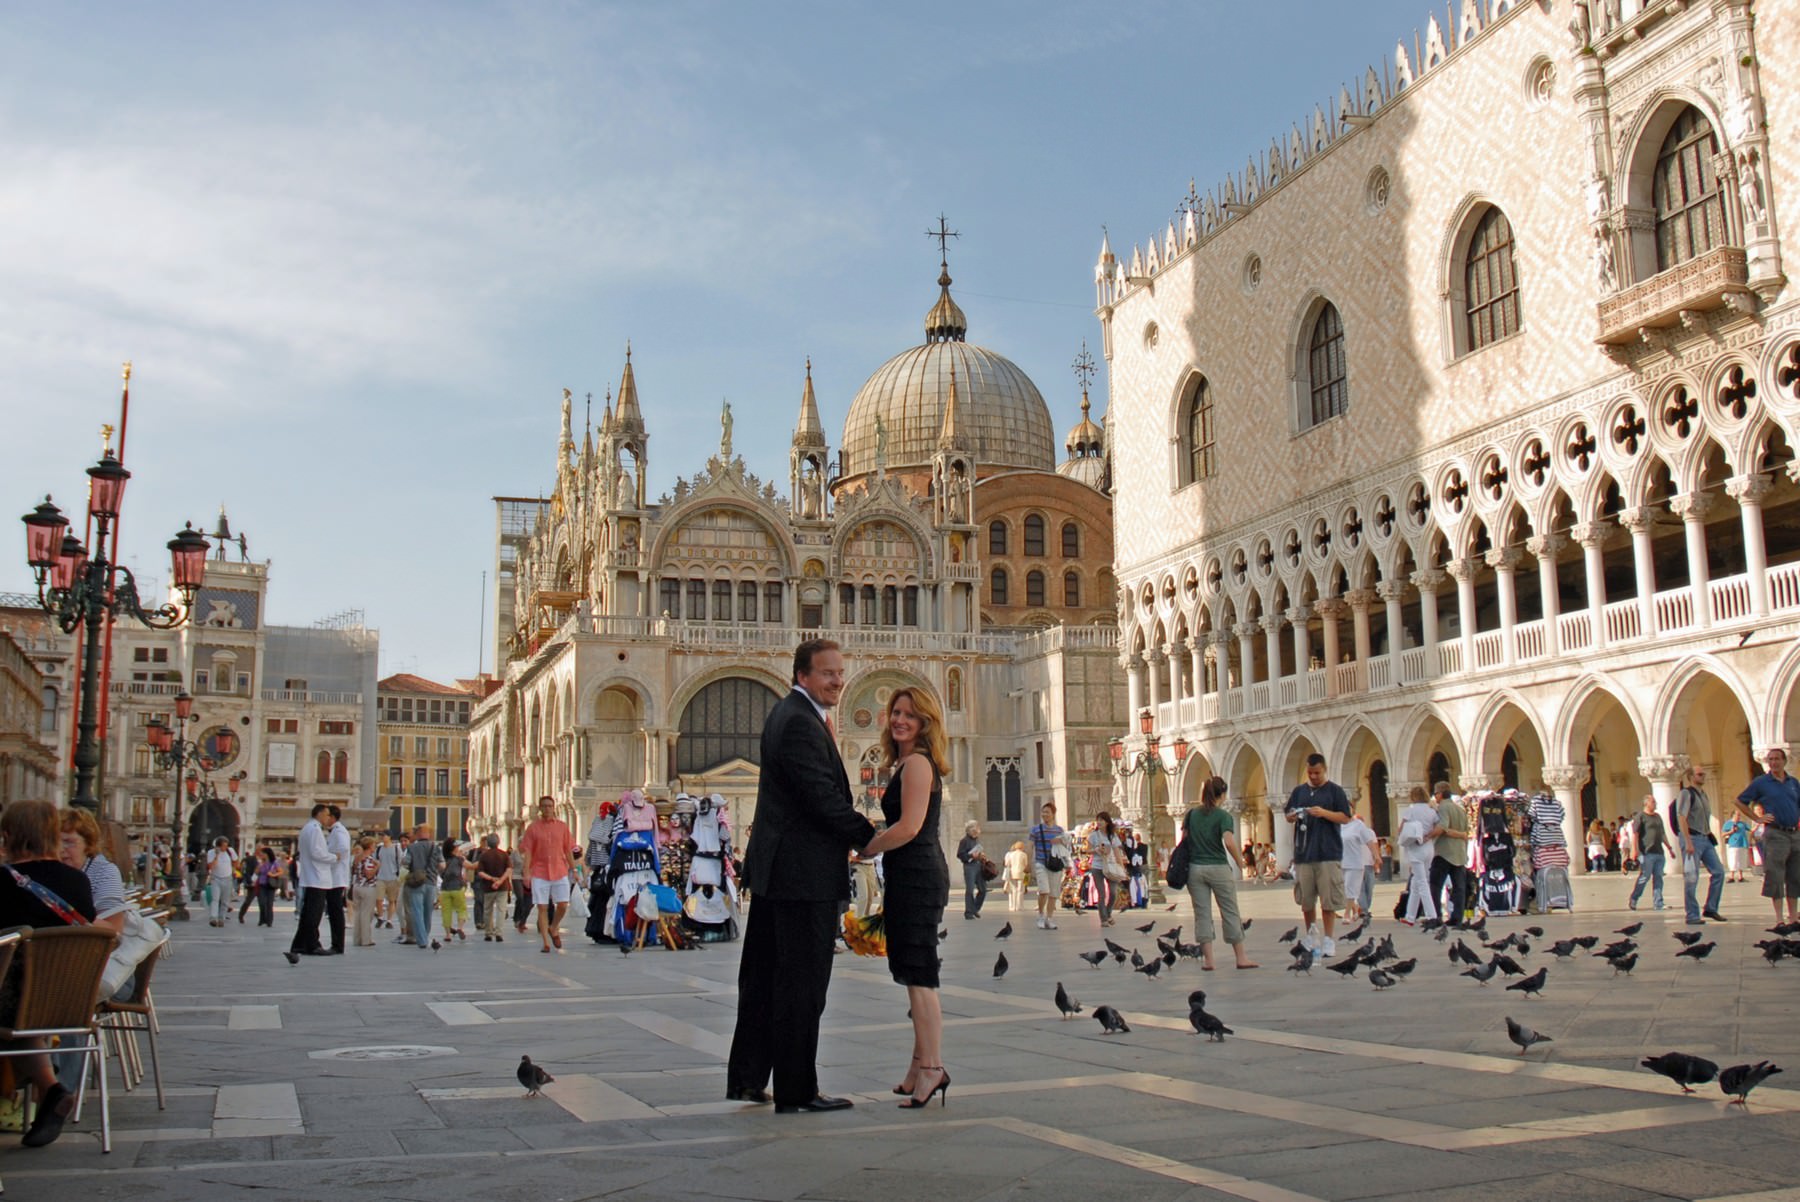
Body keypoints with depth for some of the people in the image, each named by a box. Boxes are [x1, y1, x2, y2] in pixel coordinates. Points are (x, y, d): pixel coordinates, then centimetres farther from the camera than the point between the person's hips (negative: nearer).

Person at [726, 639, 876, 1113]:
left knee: (764, 977, 16)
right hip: (805, 874, -11)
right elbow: (823, 798, -21)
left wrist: (828, 739, 4)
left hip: (776, 868, 11)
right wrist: (870, 837, -11)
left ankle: (745, 1078, 25)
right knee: (801, 984, -1)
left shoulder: (789, 714, 15)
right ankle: (796, 1091, 7)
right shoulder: (799, 722, -18)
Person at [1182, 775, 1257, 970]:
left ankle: (1207, 959, 2)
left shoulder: (1191, 814, 5)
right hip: (1219, 868, -3)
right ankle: (1241, 957, 10)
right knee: (1230, 912, 5)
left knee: (1202, 914, 5)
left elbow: (1184, 841, 5)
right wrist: (1240, 862, -6)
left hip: (1195, 868, 3)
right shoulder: (1223, 815, -7)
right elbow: (1229, 843, -18)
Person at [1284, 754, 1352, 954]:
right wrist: (1292, 816, -6)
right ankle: (1311, 934, 22)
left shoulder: (1334, 790, 2)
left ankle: (1328, 940, 4)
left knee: (1328, 900, -3)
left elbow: (1345, 817, -1)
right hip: (1303, 853, 3)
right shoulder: (1299, 791, 13)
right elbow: (1288, 815, 17)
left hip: (1329, 853, -3)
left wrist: (1324, 813, -16)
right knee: (1306, 899, 7)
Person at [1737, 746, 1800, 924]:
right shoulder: (1761, 782, 0)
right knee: (1775, 876, -6)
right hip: (1775, 834, -5)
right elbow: (1740, 802, 4)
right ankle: (1779, 916, -3)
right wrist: (1757, 818, -2)